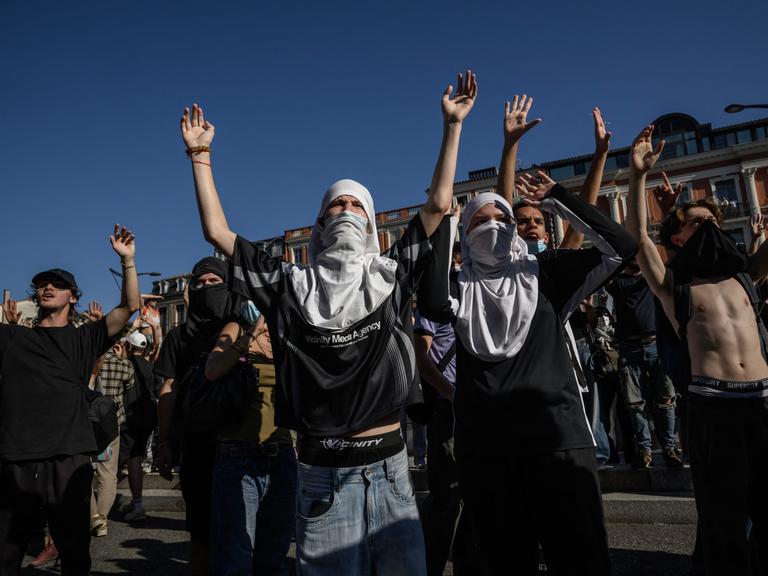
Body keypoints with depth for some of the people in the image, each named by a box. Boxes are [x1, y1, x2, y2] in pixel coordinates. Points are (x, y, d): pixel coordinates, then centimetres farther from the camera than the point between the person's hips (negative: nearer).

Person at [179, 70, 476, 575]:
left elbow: (439, 204, 4)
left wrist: (453, 125, 5)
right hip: (324, 471, -1)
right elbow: (217, 231, 3)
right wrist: (201, 155, 3)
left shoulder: (391, 276, 5)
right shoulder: (293, 285, 2)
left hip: (389, 465, 1)